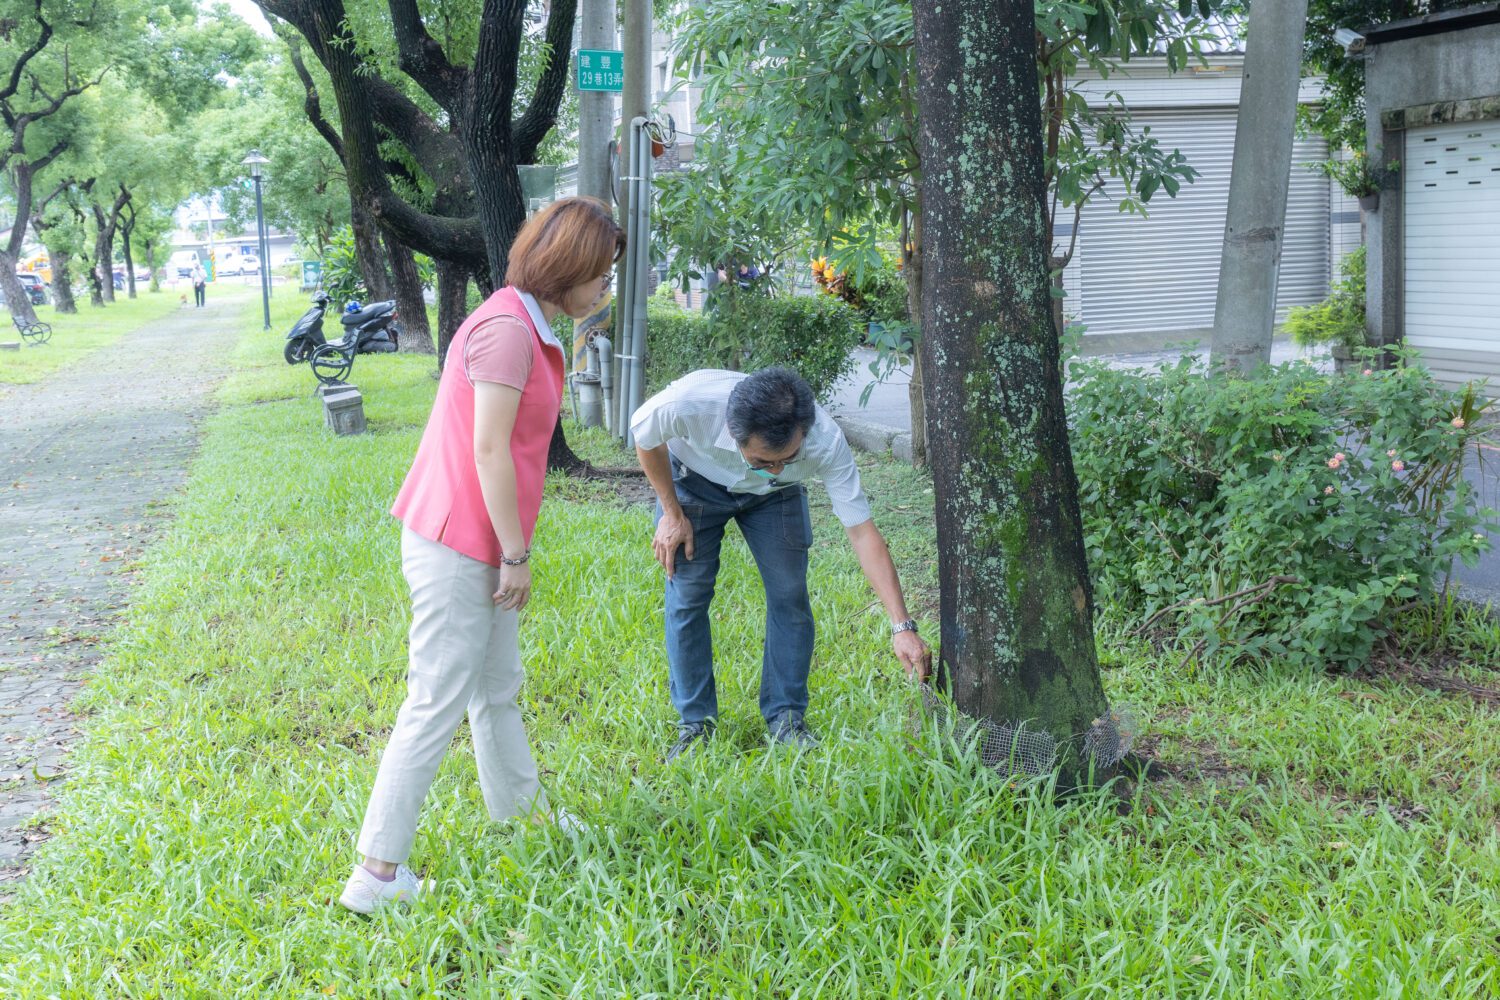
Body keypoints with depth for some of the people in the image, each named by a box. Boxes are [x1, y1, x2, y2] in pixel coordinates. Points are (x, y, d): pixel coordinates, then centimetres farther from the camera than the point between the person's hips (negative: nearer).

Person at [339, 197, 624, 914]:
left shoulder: (529, 328, 13)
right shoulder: (506, 329, -19)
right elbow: (489, 450, -21)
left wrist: (512, 550, 14)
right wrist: (515, 554, -15)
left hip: (479, 544, 10)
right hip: (456, 547, -10)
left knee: (499, 687, 23)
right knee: (438, 704, -6)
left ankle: (520, 811, 40)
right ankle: (377, 873, 0)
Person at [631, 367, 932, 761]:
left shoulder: (825, 441, -38)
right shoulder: (688, 403, -42)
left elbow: (862, 532, -32)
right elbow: (644, 436, -17)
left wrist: (902, 626, -36)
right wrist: (672, 514, -12)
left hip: (774, 495, 1)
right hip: (694, 480, -1)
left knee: (790, 595, -8)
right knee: (687, 595, -8)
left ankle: (786, 720, 7)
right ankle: (695, 725, 5)